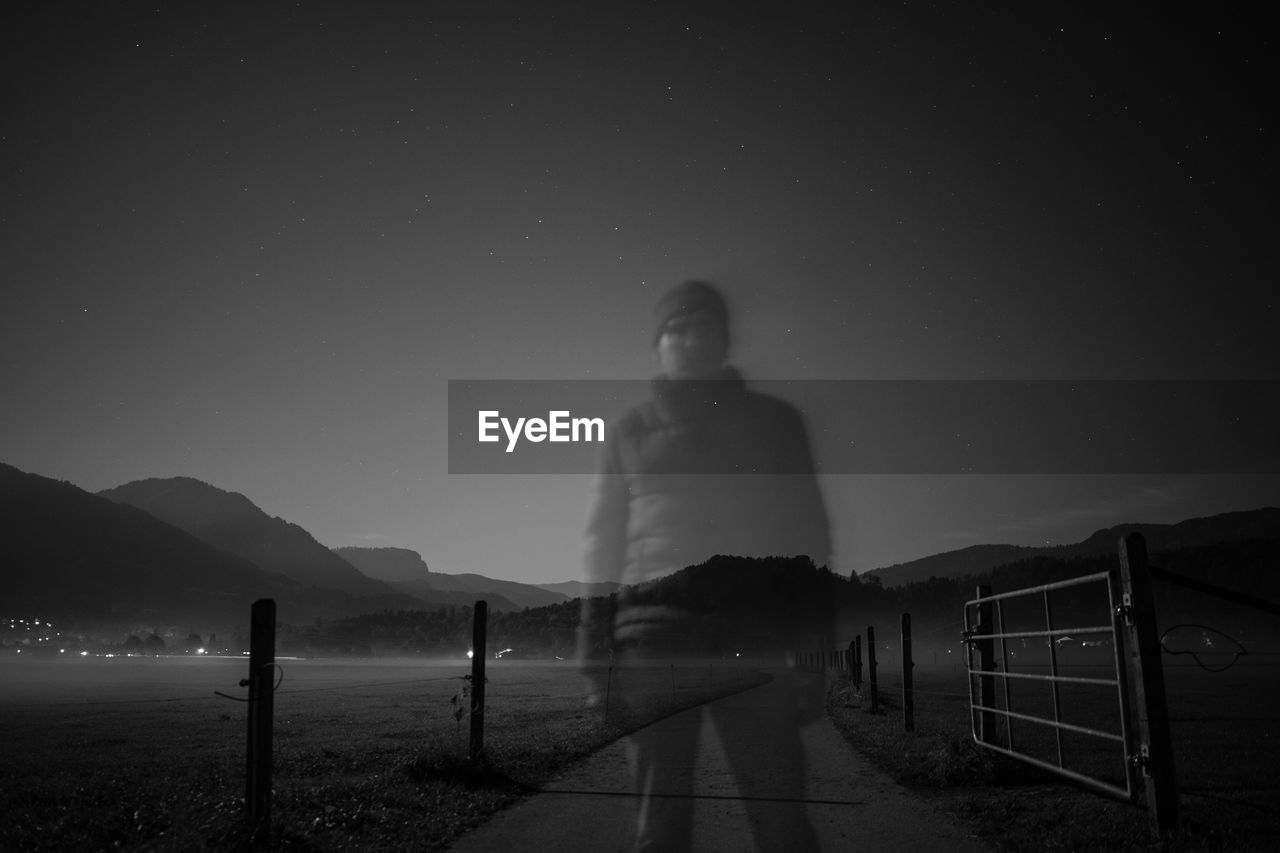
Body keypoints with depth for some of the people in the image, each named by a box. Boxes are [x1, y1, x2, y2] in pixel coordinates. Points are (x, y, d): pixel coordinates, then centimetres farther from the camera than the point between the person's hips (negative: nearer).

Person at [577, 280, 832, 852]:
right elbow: (605, 543, 13)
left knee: (778, 806, -3)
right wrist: (594, 644, 5)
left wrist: (815, 630, 3)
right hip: (655, 626, 1)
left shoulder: (774, 422, 14)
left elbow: (806, 531, 12)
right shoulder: (629, 433, 15)